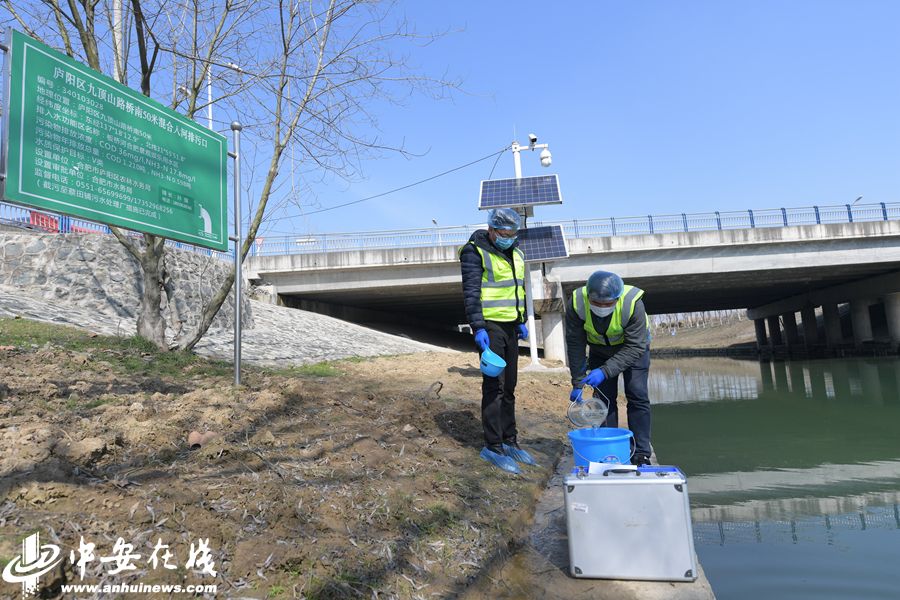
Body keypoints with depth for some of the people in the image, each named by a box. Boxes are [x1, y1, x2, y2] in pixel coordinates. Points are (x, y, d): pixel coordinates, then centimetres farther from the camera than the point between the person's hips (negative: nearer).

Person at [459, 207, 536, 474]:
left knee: (509, 387, 12)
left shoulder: (516, 254, 15)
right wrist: (478, 328, -22)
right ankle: (492, 446, 3)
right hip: (490, 327, -7)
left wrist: (522, 321, 18)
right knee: (494, 386, -7)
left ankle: (509, 441, 22)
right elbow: (471, 294, -15)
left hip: (510, 327, 8)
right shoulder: (475, 253, -9)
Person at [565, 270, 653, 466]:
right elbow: (575, 345, -22)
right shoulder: (576, 303, -30)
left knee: (637, 396, -8)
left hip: (634, 347, -2)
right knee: (604, 398, -3)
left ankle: (641, 454, 1)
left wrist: (605, 371, -40)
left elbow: (634, 348, -32)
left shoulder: (633, 304, -37)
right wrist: (578, 382, -20)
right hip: (600, 350, 2)